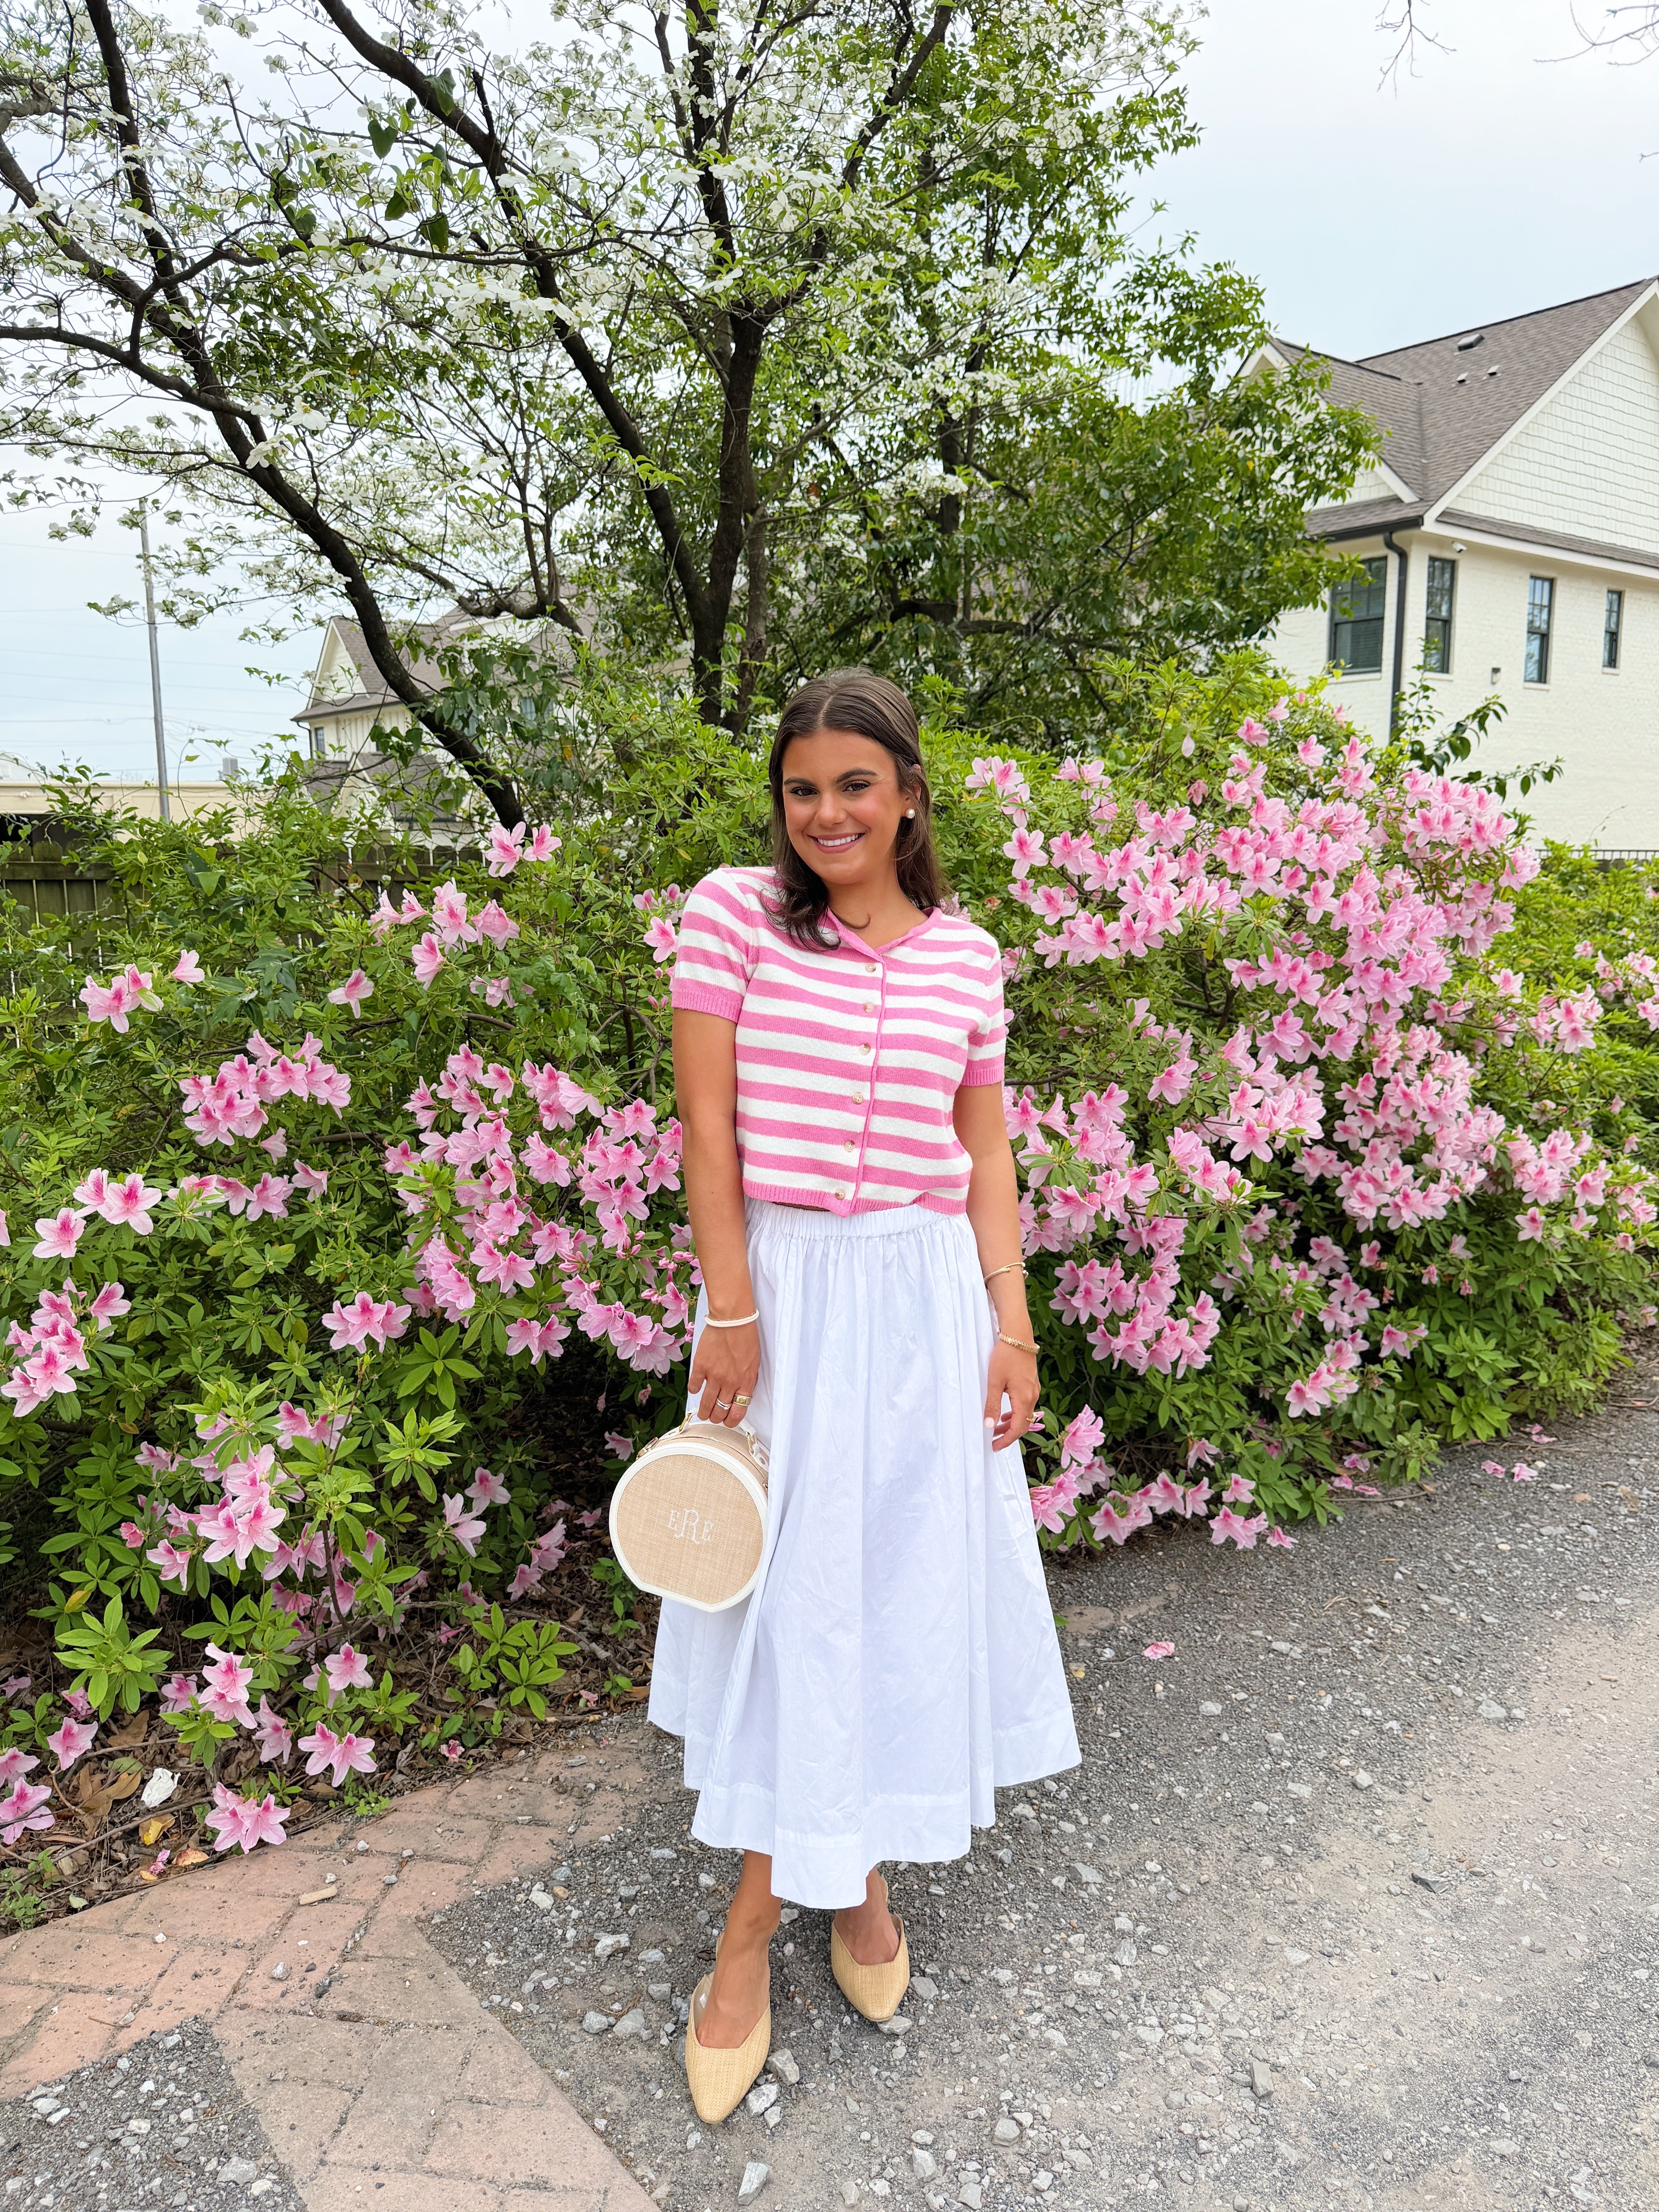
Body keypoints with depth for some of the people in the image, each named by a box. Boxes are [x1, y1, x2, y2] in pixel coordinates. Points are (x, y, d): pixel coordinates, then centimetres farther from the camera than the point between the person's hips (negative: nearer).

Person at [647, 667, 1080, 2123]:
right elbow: (708, 1125, -7)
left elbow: (983, 1152, 8)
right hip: (784, 1285, -2)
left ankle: (866, 1873, 33)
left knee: (910, 1582, 10)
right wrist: (729, 1312, -11)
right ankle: (756, 1918, 24)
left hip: (928, 1295, 2)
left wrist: (1012, 1324, 2)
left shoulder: (967, 953, 4)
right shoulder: (733, 911, -4)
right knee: (782, 1589, 6)